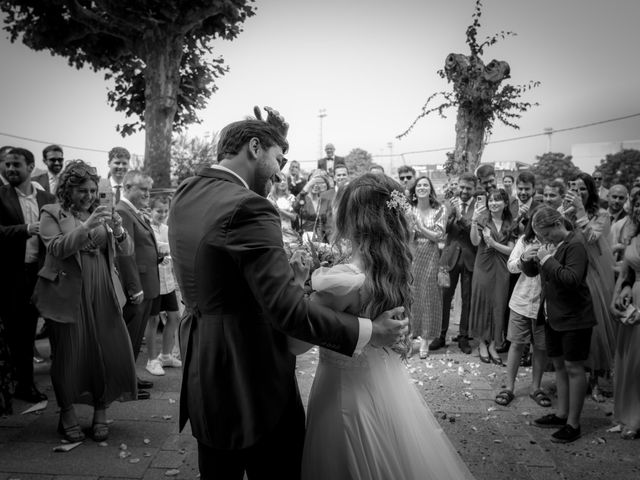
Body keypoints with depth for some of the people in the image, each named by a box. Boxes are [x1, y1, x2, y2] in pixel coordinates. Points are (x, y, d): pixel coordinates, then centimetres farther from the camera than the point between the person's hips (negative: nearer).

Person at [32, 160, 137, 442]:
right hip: (69, 295, -3)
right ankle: (67, 416, 25)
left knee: (111, 352, 2)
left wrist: (118, 229, -14)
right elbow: (57, 248, -14)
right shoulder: (52, 214, 2)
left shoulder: (102, 212, 12)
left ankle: (100, 413, 20)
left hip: (103, 294, 3)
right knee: (69, 355, 4)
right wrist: (87, 226, -24)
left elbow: (126, 251, 6)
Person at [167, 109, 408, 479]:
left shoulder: (185, 194, 5)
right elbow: (286, 308, -27)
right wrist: (370, 331, -19)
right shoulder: (248, 207, -23)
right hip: (252, 380, -9)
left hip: (202, 376, 9)